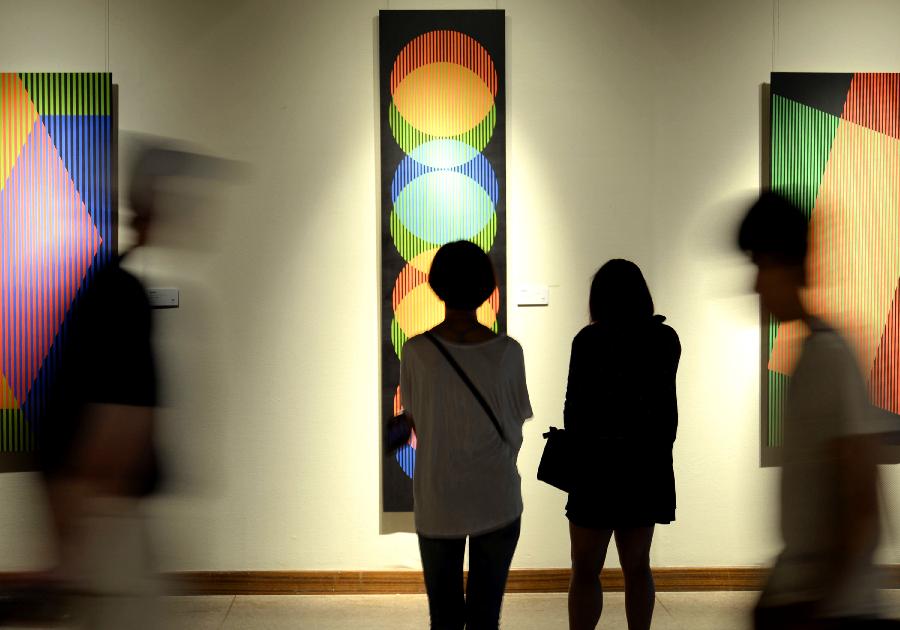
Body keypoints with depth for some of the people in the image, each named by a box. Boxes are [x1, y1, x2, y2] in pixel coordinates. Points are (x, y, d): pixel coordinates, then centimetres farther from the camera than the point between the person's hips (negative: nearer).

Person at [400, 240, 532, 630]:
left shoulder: (417, 351, -12)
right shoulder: (508, 352, -11)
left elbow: (414, 422, 1)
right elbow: (515, 429, 0)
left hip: (438, 501, 0)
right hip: (497, 501, 0)